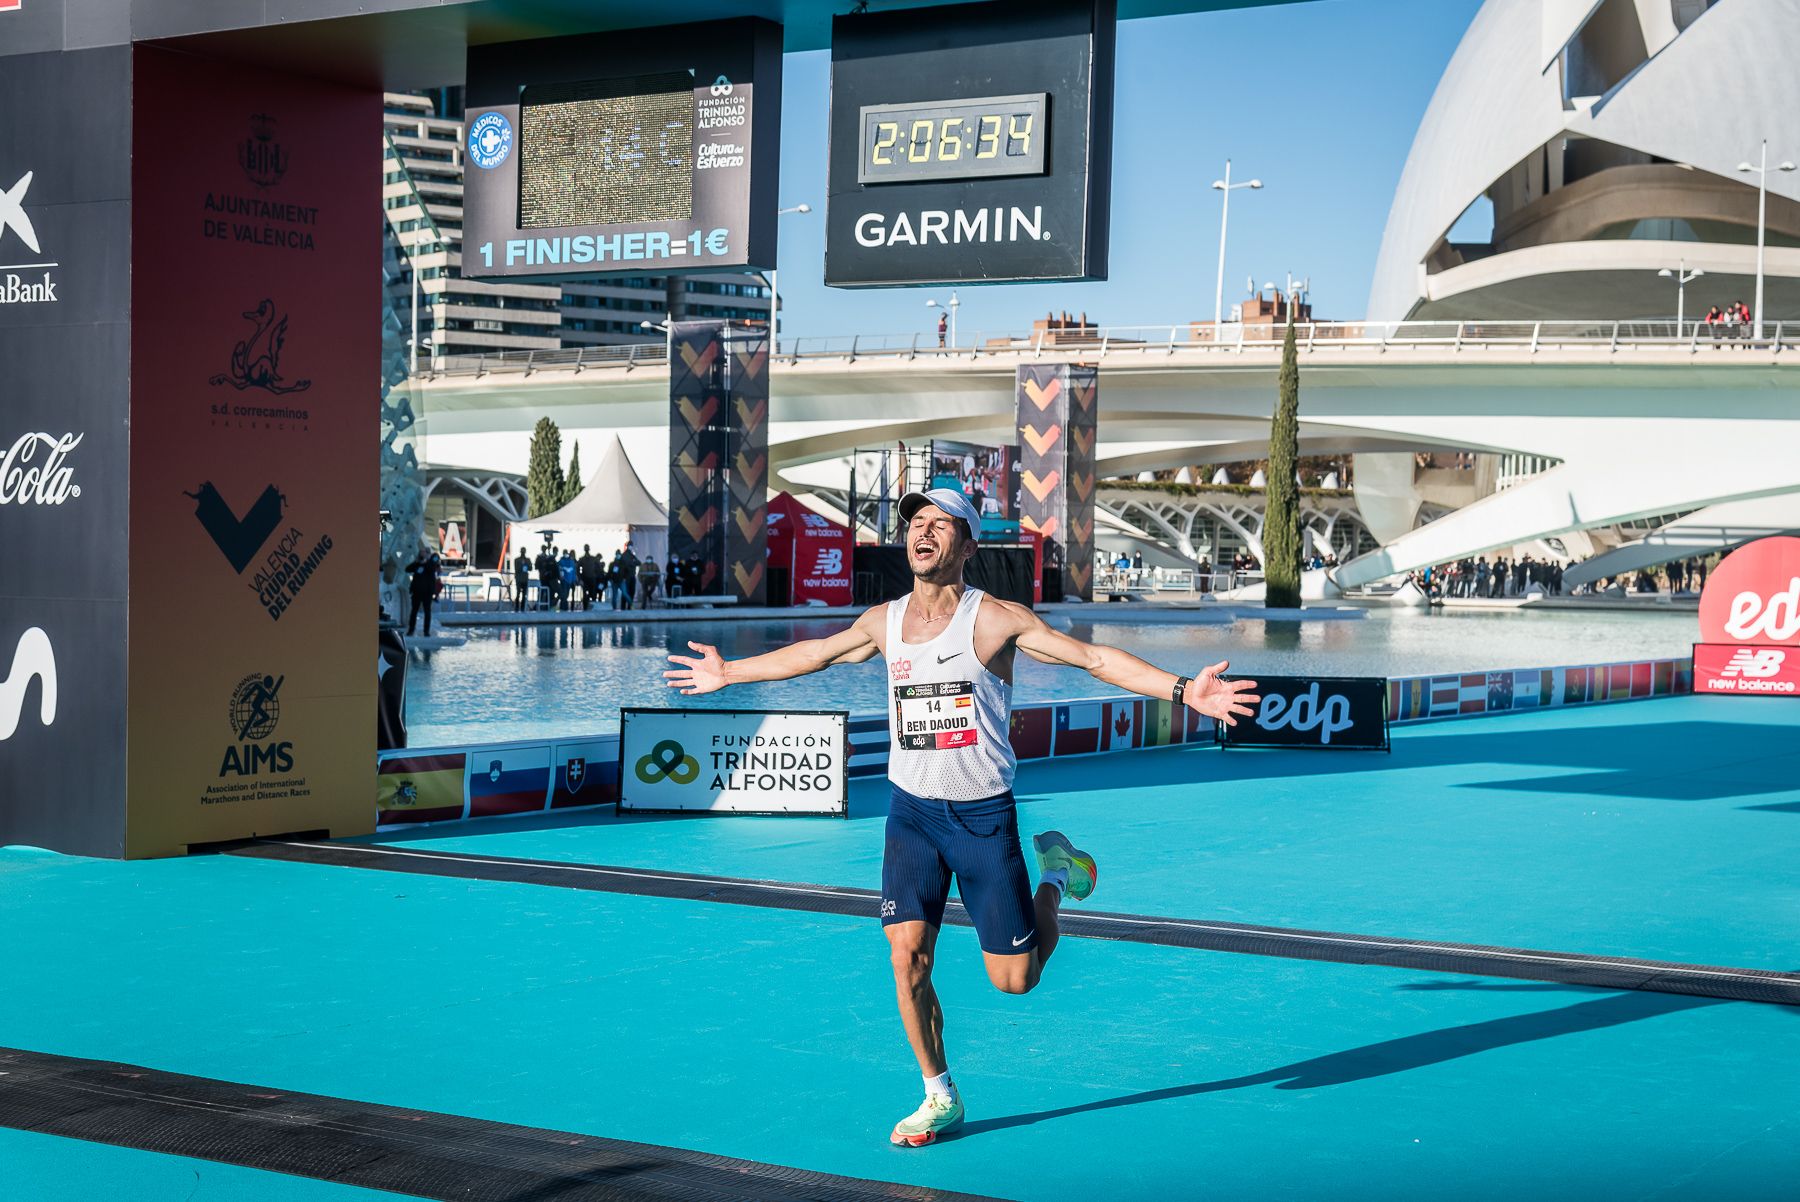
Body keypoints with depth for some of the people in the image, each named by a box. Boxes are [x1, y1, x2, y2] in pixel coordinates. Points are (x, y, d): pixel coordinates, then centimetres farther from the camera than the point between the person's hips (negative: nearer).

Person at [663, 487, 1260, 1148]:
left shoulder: (995, 619, -11)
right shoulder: (882, 622, 3)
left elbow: (1095, 658, -17)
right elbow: (810, 653, 21)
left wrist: (1183, 690, -28)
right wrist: (729, 673, 29)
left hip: (982, 814, -3)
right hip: (911, 811, 4)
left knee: (1014, 979, -1)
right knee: (908, 953, -8)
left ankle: (1056, 873, 28)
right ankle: (940, 1098, 10)